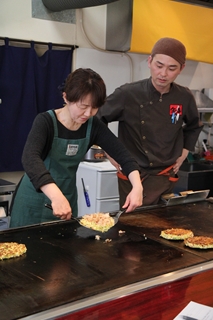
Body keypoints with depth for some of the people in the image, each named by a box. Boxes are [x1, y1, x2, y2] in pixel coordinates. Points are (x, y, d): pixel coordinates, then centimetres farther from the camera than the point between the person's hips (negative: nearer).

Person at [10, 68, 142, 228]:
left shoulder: (93, 126, -7)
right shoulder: (46, 122, -21)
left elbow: (122, 154, -10)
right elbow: (30, 158, -37)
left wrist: (137, 186, -29)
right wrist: (56, 195, -52)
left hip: (67, 198, 4)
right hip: (35, 201, -4)